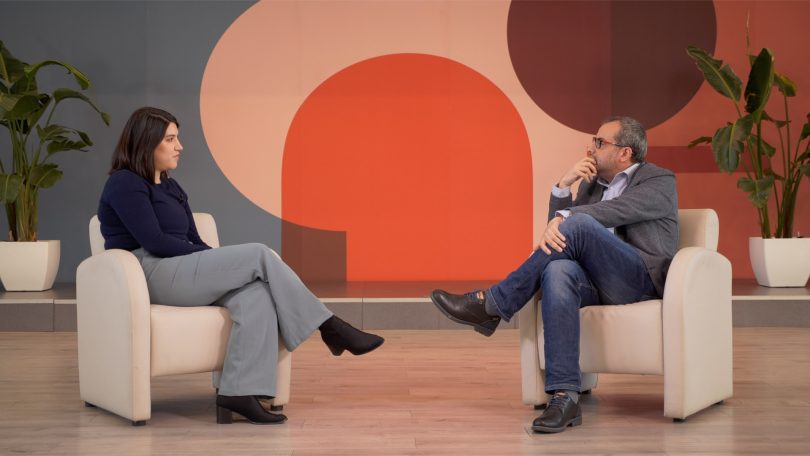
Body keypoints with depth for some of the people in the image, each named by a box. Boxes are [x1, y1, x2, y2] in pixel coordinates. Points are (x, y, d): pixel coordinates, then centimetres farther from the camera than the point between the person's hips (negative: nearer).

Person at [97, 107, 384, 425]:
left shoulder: (170, 188, 21)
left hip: (181, 273, 8)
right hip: (151, 276, -8)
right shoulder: (125, 184, -6)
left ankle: (238, 391, -31)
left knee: (257, 294, -22)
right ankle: (331, 329, -11)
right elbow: (155, 242, -15)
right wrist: (212, 257, -11)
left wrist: (220, 261, -3)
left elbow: (192, 242, 16)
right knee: (260, 255, -18)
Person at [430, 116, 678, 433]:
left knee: (578, 223, -30)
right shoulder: (591, 183, 27)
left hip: (641, 280, -5)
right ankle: (564, 397, -40)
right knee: (559, 270, -33)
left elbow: (618, 210, -14)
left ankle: (492, 305, -23)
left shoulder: (660, 181, 7)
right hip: (597, 285, 5)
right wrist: (564, 186, 3)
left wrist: (565, 217, -27)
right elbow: (558, 226, 18)